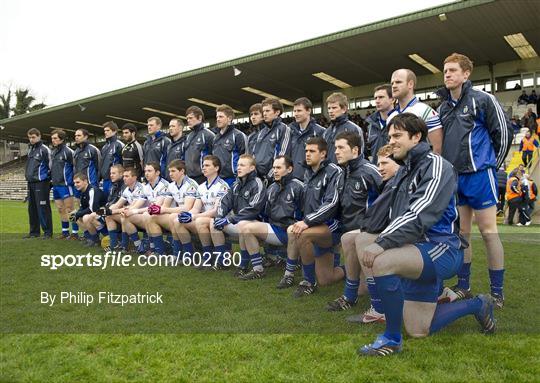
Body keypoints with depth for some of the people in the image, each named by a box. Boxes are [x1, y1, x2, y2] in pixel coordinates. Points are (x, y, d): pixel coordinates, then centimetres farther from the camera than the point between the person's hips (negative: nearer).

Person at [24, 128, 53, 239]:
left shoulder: (44, 149, -9)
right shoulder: (30, 149, 16)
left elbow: (51, 166, -9)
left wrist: (49, 180, -6)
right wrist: (28, 176, 19)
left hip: (41, 183, -8)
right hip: (31, 183, 8)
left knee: (43, 208, -7)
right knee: (32, 208, 12)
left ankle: (47, 232, 0)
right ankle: (34, 231, 21)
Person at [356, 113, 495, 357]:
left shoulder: (435, 166, -11)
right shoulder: (403, 171, 17)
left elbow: (420, 215, -26)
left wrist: (382, 243, -34)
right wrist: (379, 241, 2)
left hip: (441, 249, -9)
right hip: (416, 253, 9)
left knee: (381, 262, -34)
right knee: (419, 331, 13)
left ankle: (392, 339, -15)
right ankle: (478, 305, 34)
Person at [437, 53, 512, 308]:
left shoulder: (482, 99, -5)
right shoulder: (443, 107, 13)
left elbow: (503, 132, -4)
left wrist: (493, 165, 1)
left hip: (478, 175, -6)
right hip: (453, 177, 6)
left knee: (488, 231, -1)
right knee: (461, 232, 11)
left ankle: (497, 294, 9)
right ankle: (463, 286, 21)